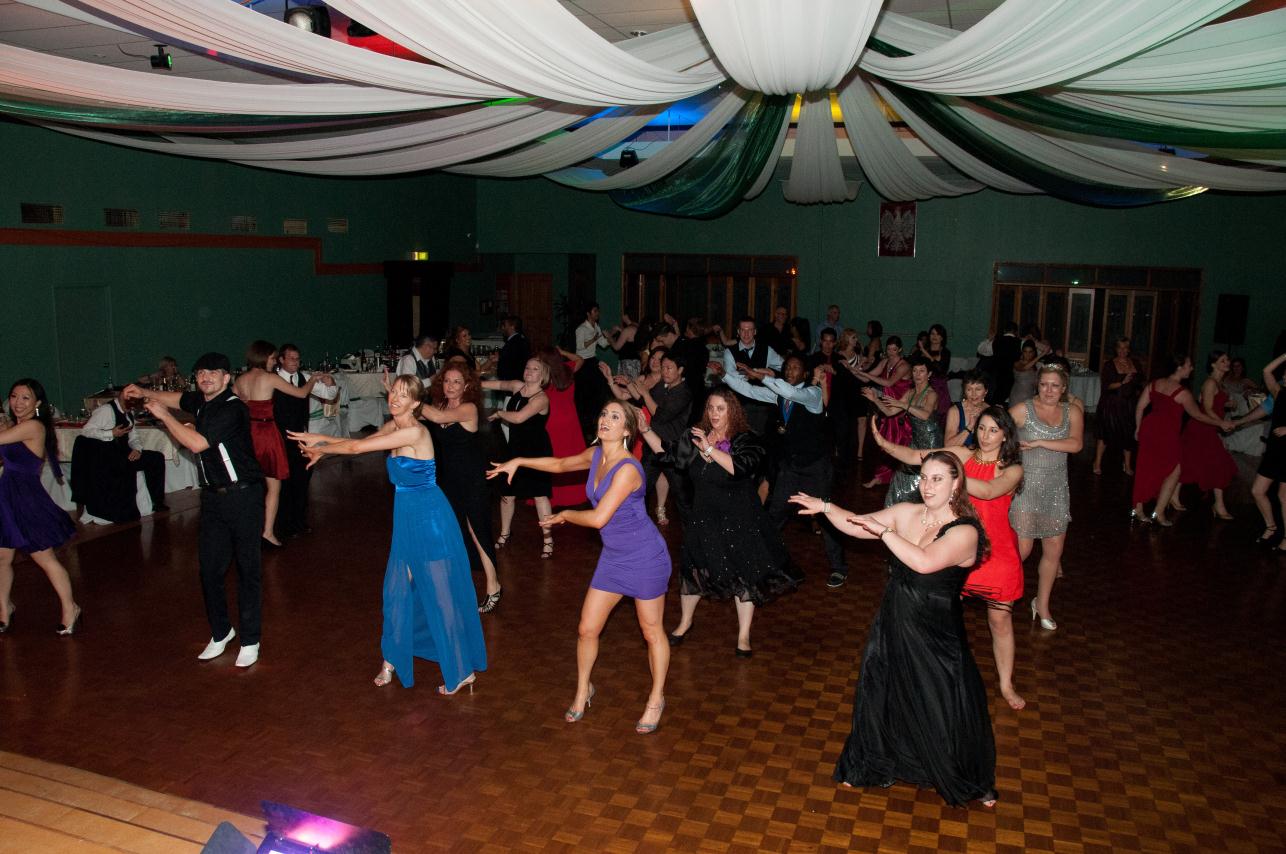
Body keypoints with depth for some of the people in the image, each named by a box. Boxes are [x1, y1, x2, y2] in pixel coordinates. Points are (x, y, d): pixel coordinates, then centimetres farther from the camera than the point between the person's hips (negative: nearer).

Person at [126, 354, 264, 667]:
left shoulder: (232, 408, -18)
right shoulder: (201, 401, 8)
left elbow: (197, 443, -23)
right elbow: (178, 398, 32)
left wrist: (162, 414, -12)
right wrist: (145, 393, 17)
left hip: (243, 497, -8)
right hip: (213, 497, 8)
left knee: (247, 569, 1)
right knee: (210, 568, 9)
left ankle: (250, 640, 12)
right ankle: (220, 632, 26)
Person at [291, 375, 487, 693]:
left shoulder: (415, 432, -22)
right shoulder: (392, 427, 4)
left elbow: (358, 447, -19)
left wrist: (321, 448, -4)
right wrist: (322, 441, -5)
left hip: (431, 521, -8)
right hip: (406, 520, 8)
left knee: (442, 594, 1)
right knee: (397, 590, 16)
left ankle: (463, 671, 14)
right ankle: (392, 658, 34)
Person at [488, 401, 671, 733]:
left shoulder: (628, 468, -26)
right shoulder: (595, 455, -1)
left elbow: (598, 518, -27)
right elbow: (561, 464, 19)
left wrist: (564, 515, -10)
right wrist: (519, 461, 13)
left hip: (646, 559, -7)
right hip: (613, 557, 7)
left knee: (652, 632, 10)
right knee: (587, 629, 10)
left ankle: (656, 700, 30)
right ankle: (583, 691, 34)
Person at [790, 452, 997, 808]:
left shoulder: (965, 532, -20)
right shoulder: (906, 513, -3)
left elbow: (924, 562, -36)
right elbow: (857, 526, 0)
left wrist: (882, 529, -33)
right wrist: (826, 508, -15)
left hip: (936, 637, -5)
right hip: (893, 626, 5)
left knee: (946, 712, 8)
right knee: (880, 698, 19)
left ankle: (972, 782, 36)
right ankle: (872, 767, 44)